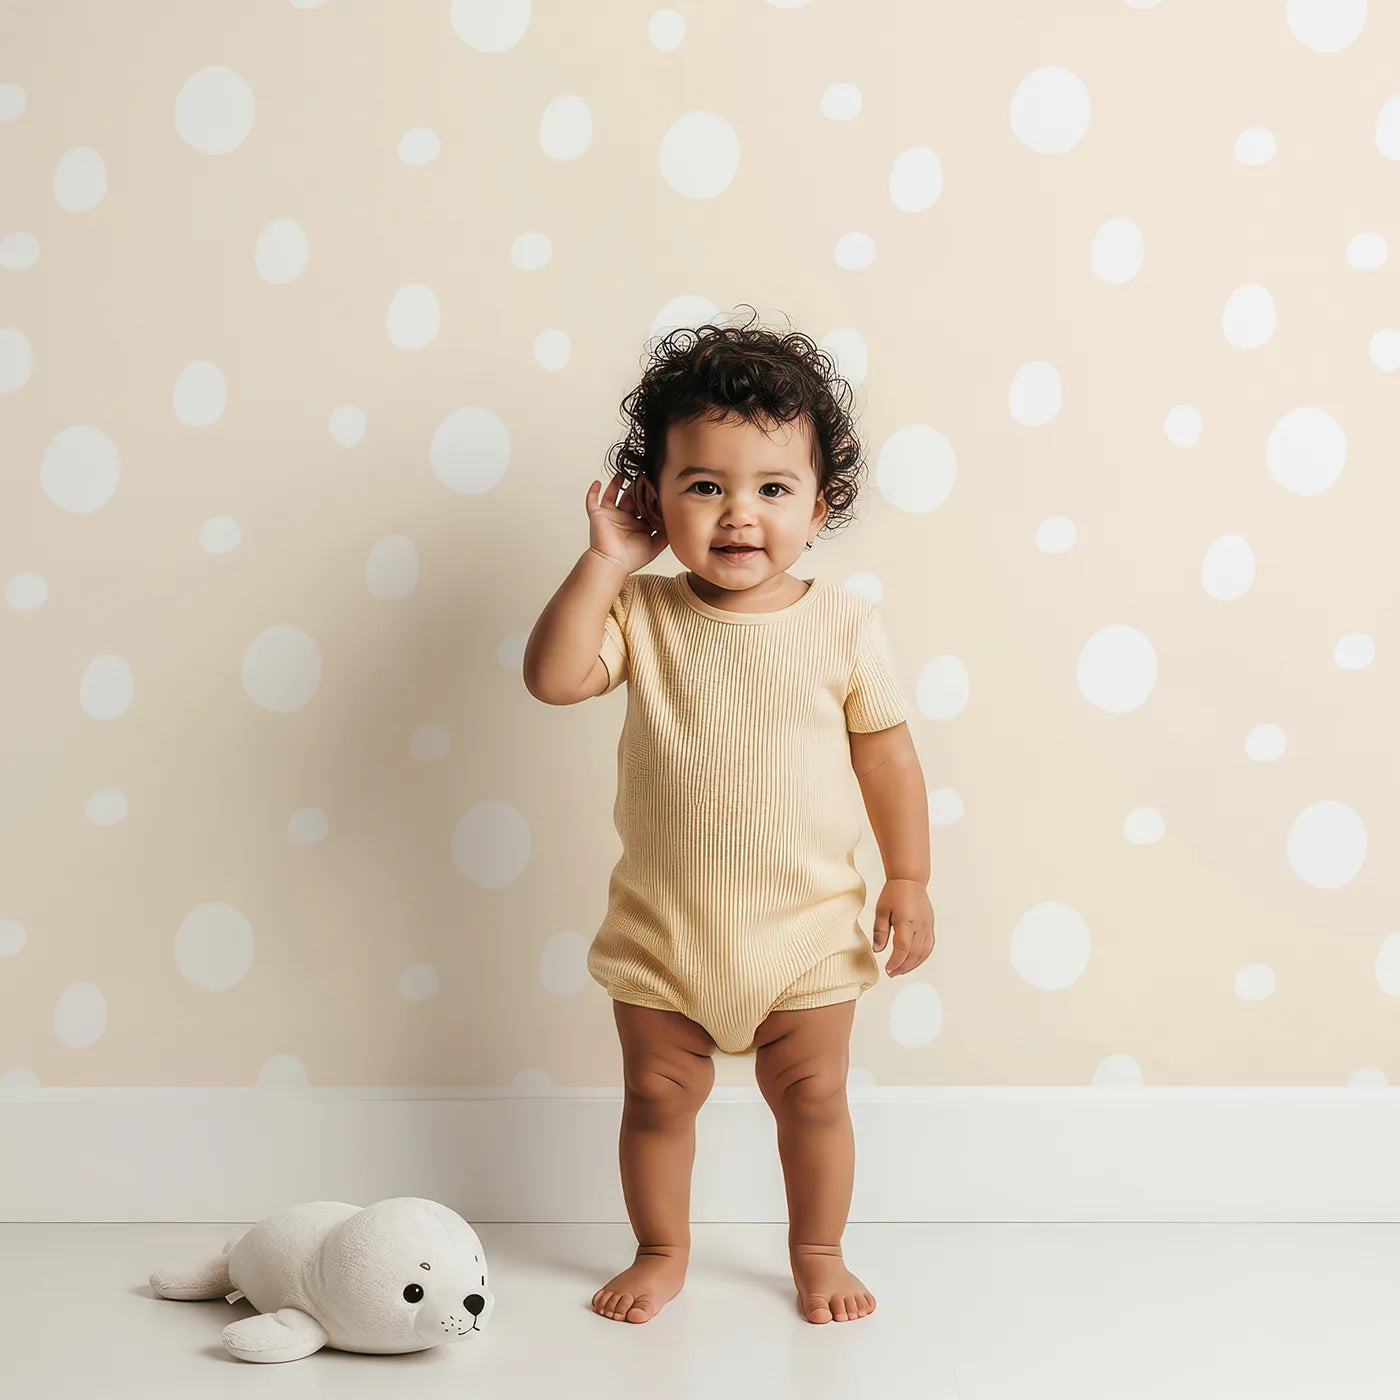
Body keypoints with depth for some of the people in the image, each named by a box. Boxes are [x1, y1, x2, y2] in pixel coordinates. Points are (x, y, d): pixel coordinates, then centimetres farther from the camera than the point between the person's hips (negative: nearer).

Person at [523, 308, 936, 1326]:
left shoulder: (846, 627, -9)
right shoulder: (643, 615, -8)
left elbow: (888, 757, -2)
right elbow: (554, 677, -21)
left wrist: (909, 881, -3)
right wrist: (604, 562, -20)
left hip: (806, 928, 0)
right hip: (661, 929, 1)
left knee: (813, 1095, 13)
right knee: (659, 1097, 14)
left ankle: (819, 1253, 36)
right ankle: (662, 1253, 36)